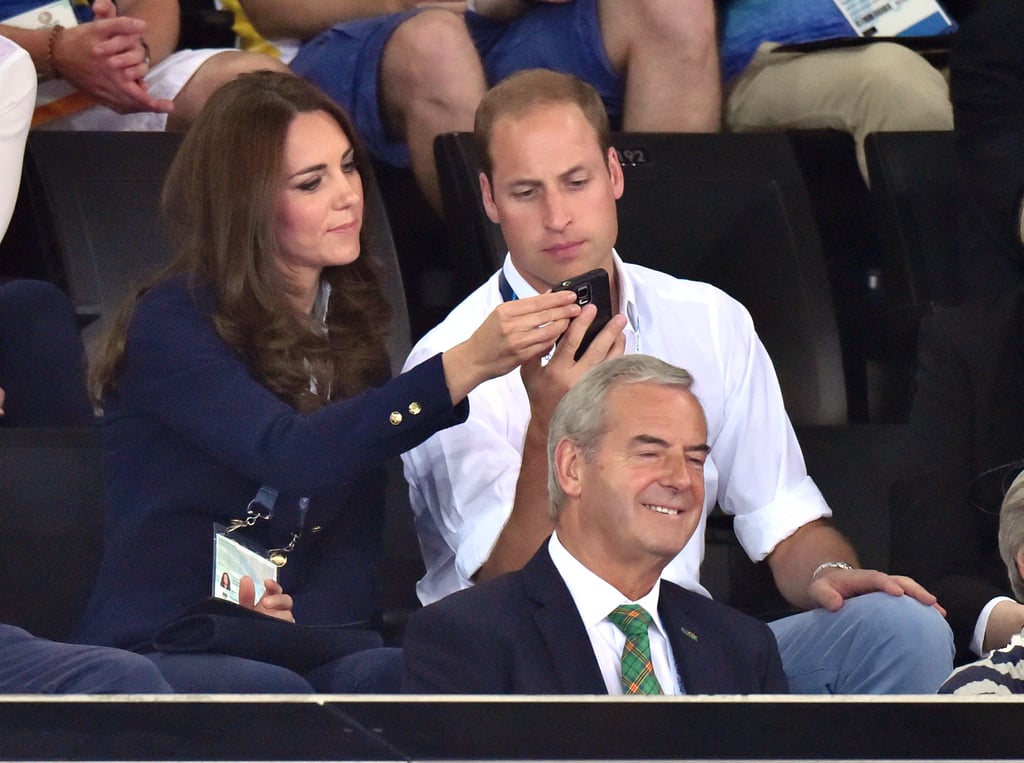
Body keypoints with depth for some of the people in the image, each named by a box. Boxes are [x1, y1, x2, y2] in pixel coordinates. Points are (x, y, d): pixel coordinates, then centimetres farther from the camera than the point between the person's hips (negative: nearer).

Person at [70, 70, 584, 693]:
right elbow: (290, 456, -25)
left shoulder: (350, 324, 13)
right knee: (273, 691, -39)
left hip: (297, 654, 5)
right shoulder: (173, 324, -7)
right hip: (151, 658, -5)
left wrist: (297, 618, -16)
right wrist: (466, 367, -32)